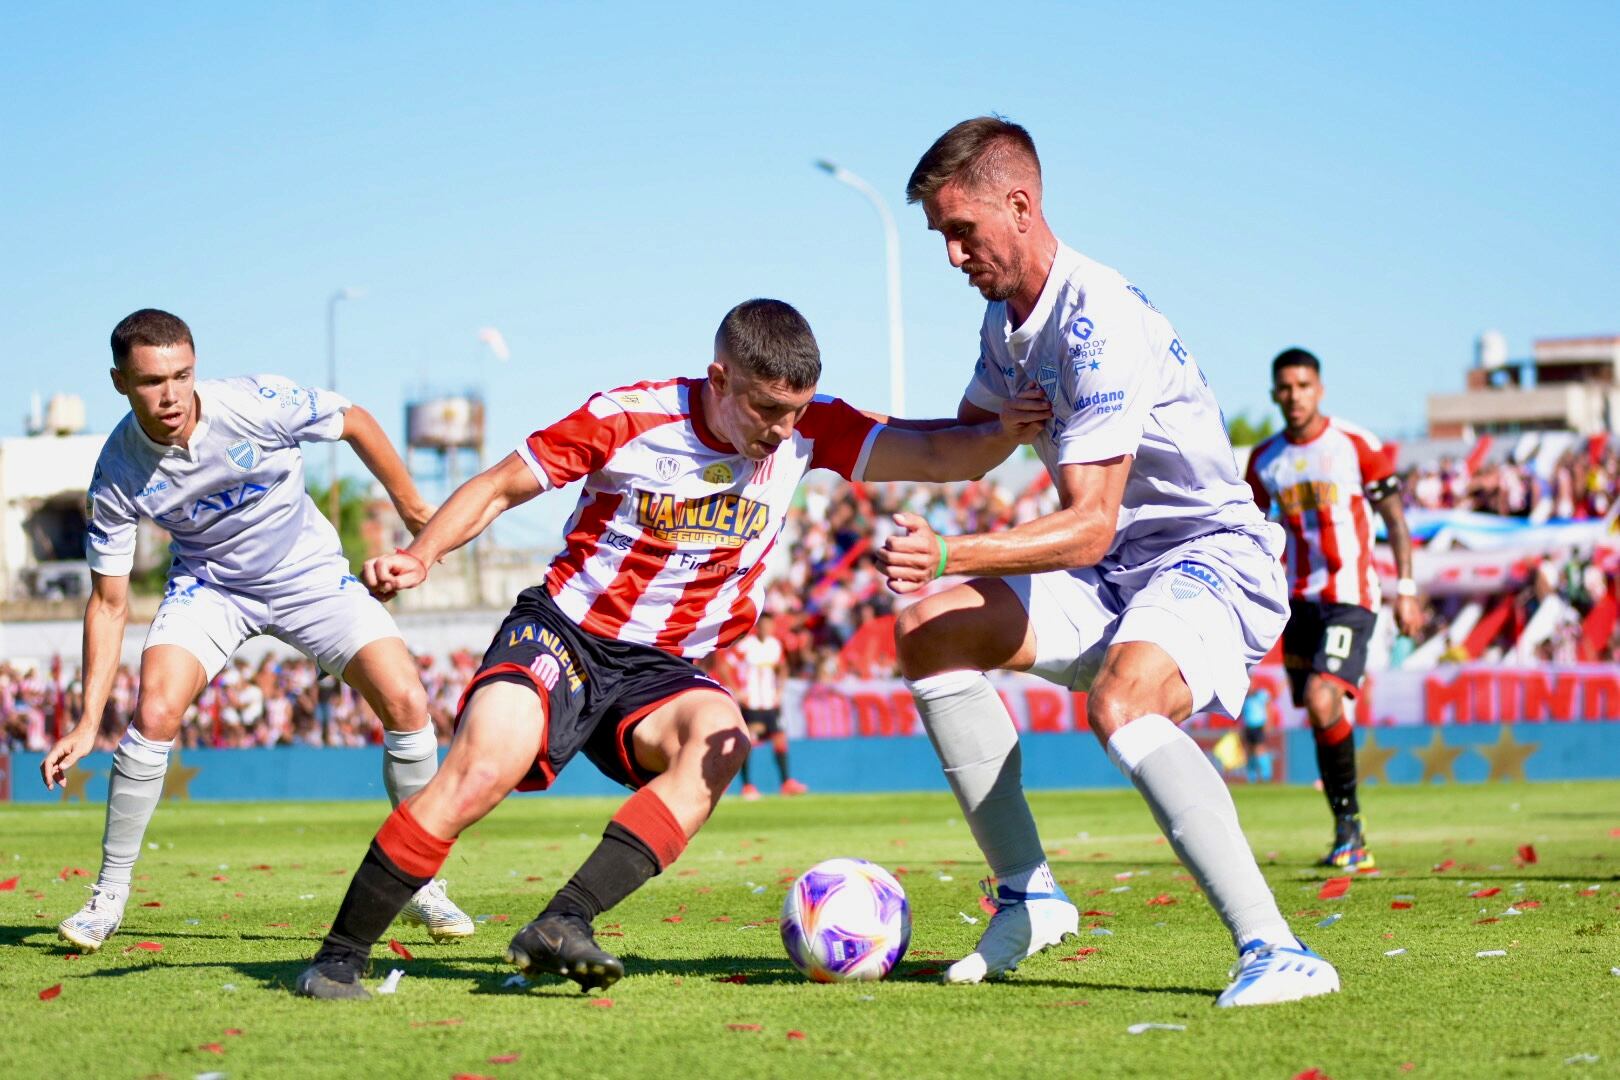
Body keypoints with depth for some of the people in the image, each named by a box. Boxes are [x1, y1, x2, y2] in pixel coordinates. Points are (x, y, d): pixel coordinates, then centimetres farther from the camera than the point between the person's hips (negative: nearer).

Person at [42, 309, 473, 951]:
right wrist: (88, 722, -16)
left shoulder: (257, 405, -28)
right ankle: (109, 894, -5)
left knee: (406, 704, -15)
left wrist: (413, 510, 4)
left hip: (310, 572, 0)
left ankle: (420, 883, 4)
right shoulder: (117, 474, -22)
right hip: (208, 585, 0)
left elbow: (354, 423, -8)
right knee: (155, 713, -23)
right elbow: (109, 602, -12)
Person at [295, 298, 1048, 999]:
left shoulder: (808, 430, -3)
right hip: (562, 632, -3)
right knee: (487, 763, -31)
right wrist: (421, 555, -18)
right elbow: (499, 488, -3)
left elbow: (936, 457, -9)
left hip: (661, 672, 4)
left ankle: (561, 924, -37)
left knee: (722, 739, -31)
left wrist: (1002, 433, -29)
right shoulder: (626, 419, -11)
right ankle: (339, 956, -18)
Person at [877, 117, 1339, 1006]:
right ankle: (1027, 897, 9)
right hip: (1118, 569, 10)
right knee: (931, 632, 5)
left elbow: (1089, 526, -31)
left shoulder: (1101, 324, -24)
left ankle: (1273, 950, -41)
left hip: (1211, 557, -10)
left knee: (1119, 702, -37)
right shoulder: (1006, 317, 6)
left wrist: (950, 555, -41)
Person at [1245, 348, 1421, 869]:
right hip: (1298, 600, 5)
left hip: (1350, 596, -5)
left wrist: (1405, 588, -4)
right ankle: (1351, 840, 13)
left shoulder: (1356, 445, -4)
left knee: (1322, 702, -22)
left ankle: (1349, 822, -10)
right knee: (1320, 717, 5)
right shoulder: (1263, 460, 8)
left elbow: (1394, 518, 1)